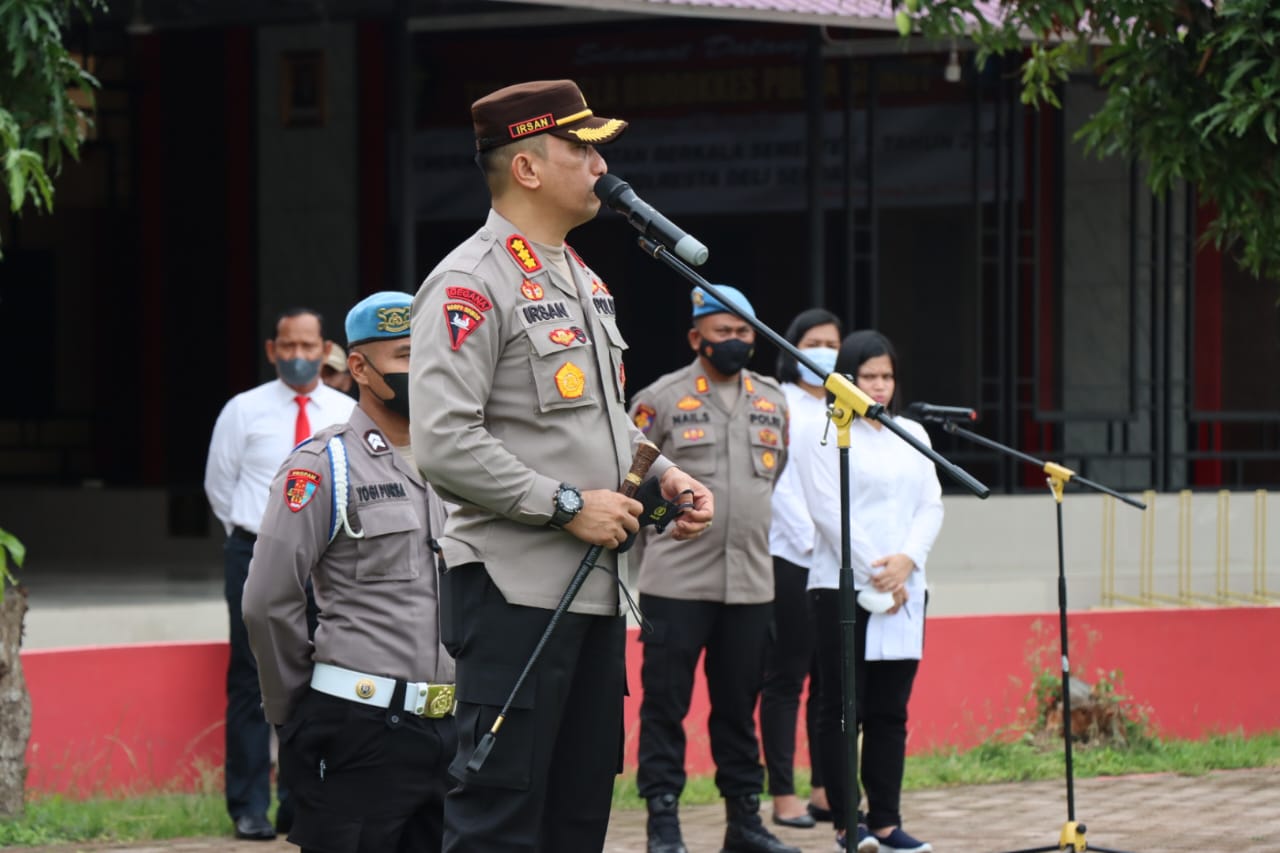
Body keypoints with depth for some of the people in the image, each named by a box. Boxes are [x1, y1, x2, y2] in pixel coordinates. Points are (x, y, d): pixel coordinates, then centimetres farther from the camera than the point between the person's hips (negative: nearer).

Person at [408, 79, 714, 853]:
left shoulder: (585, 281, 17)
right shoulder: (471, 284, -12)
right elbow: (444, 443, -21)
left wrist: (662, 473, 9)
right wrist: (566, 504, -18)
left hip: (598, 586, 9)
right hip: (516, 589, -9)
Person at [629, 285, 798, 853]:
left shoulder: (773, 403, 13)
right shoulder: (661, 400, -2)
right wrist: (669, 534, 3)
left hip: (751, 584, 4)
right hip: (676, 584, -4)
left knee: (739, 705, 10)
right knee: (666, 703, -2)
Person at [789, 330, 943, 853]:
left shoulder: (912, 435, 17)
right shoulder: (820, 432, -1)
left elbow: (931, 506, 11)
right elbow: (829, 511, -9)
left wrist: (906, 561, -8)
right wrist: (873, 576, -13)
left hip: (905, 591, 5)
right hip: (843, 588, -5)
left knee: (890, 711, 4)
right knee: (841, 709, -3)